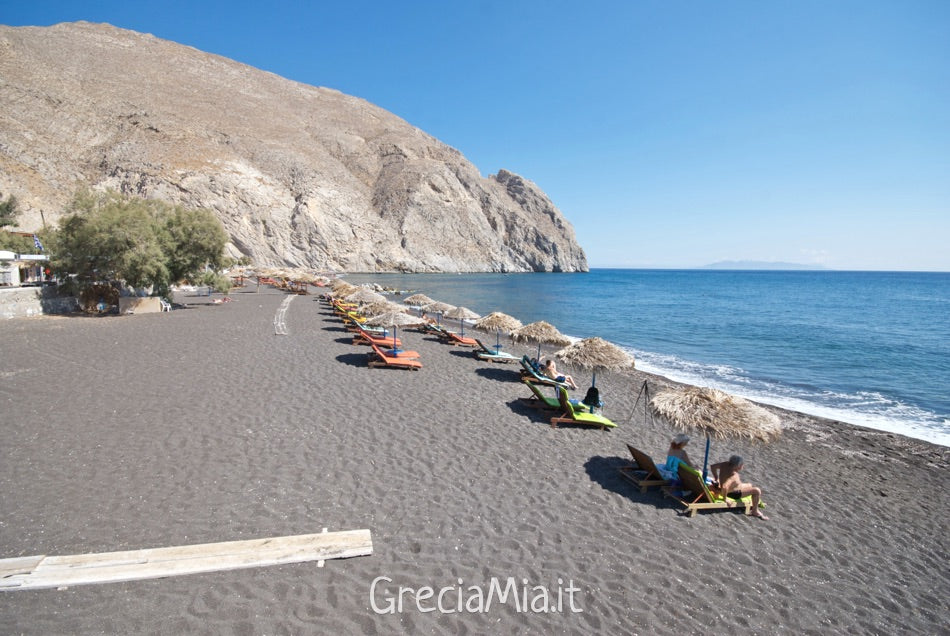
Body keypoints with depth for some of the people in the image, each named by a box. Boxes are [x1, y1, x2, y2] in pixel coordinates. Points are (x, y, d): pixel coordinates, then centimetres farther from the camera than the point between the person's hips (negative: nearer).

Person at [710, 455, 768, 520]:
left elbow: (713, 466, -3)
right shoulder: (733, 476, -37)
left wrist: (717, 478, 8)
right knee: (757, 491, -12)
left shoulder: (726, 464, -15)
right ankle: (755, 511, 5)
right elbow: (724, 487, -48)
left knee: (750, 485, 28)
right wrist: (725, 498, -30)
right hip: (733, 493, -9)